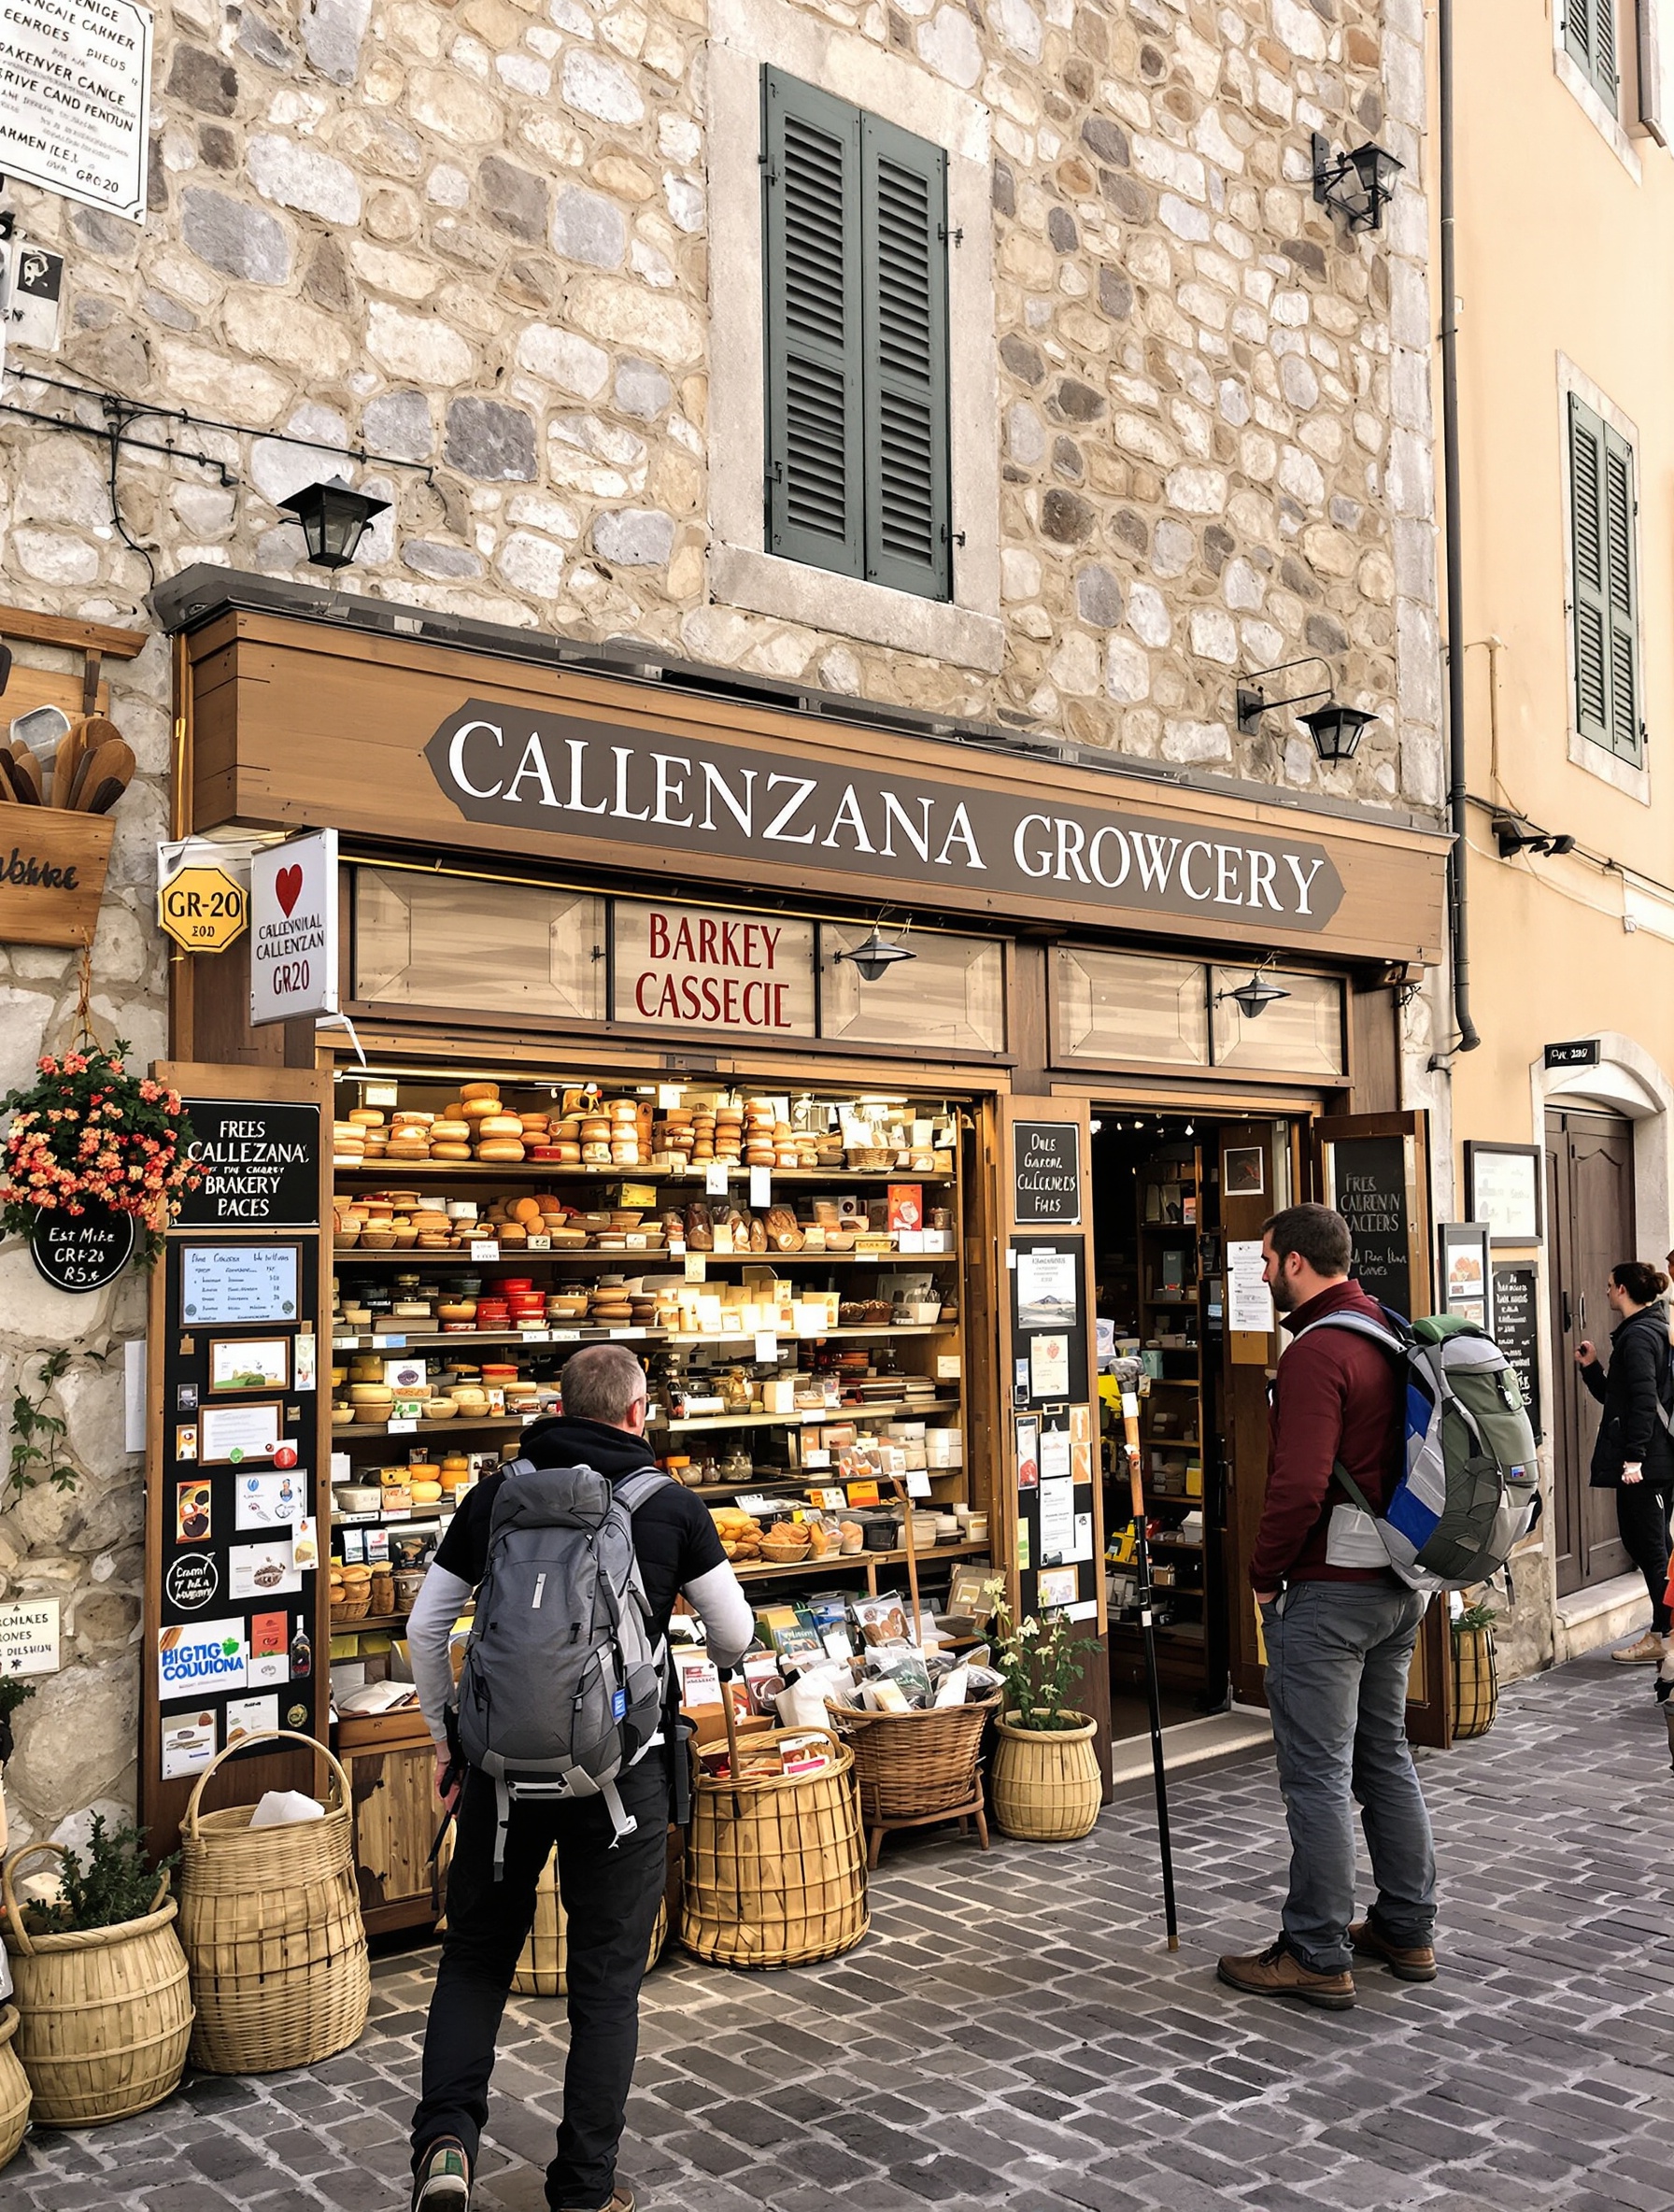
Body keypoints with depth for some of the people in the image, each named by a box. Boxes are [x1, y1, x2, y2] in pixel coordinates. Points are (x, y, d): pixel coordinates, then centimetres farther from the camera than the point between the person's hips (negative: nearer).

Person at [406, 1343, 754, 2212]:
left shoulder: (494, 1497, 1)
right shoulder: (671, 1507, -4)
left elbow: (424, 1631, 6)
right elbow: (736, 1637, 3)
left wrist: (446, 1737, 19)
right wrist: (716, 1657, 27)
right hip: (622, 1768, -1)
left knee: (476, 1955, 19)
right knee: (606, 1979, 12)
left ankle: (446, 2140, 4)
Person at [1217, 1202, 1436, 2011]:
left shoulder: (1317, 1352, -19)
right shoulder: (1390, 1338, 10)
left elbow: (1298, 1486, -26)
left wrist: (1264, 1573, -12)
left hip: (1329, 1589, -10)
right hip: (1398, 1581, 10)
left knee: (1318, 1775, -1)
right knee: (1385, 1756, 19)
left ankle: (1317, 1956, 7)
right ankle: (1407, 1930, 28)